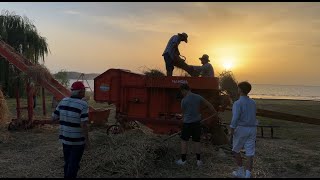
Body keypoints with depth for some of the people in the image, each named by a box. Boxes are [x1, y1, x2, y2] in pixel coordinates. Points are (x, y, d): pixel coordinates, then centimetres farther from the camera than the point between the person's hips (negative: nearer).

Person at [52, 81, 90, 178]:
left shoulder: (63, 101, -2)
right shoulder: (83, 105, -20)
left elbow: (54, 117, 4)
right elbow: (83, 125, -23)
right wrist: (87, 140, -14)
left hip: (65, 138, 6)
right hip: (78, 140, -6)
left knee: (68, 162, 22)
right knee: (74, 164, 7)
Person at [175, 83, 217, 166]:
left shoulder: (184, 100, -11)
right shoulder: (198, 97, -1)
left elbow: (183, 112, 2)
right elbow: (209, 104, 5)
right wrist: (215, 112, 20)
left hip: (187, 123, -4)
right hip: (197, 122, 4)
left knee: (184, 140, 7)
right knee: (197, 141, 12)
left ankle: (183, 160, 11)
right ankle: (198, 160, 16)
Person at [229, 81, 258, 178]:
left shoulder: (238, 103, -15)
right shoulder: (253, 102, 8)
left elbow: (235, 120, -21)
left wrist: (231, 134, -16)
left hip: (241, 129, -5)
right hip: (252, 129, 6)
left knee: (236, 150, 16)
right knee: (250, 153, 3)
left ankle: (241, 172, 21)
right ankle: (247, 175, 0)